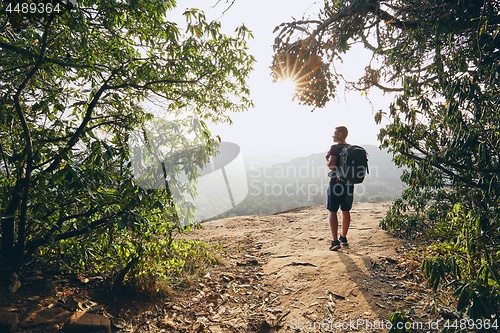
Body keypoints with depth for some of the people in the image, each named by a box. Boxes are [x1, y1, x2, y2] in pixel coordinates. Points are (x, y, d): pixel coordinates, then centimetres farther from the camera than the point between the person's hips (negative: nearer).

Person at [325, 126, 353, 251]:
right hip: (349, 183, 7)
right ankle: (343, 238, 28)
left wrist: (327, 160, -2)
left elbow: (331, 165, -21)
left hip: (336, 183, -6)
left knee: (333, 211, -1)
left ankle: (335, 241, -7)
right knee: (346, 211, 15)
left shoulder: (335, 148, -12)